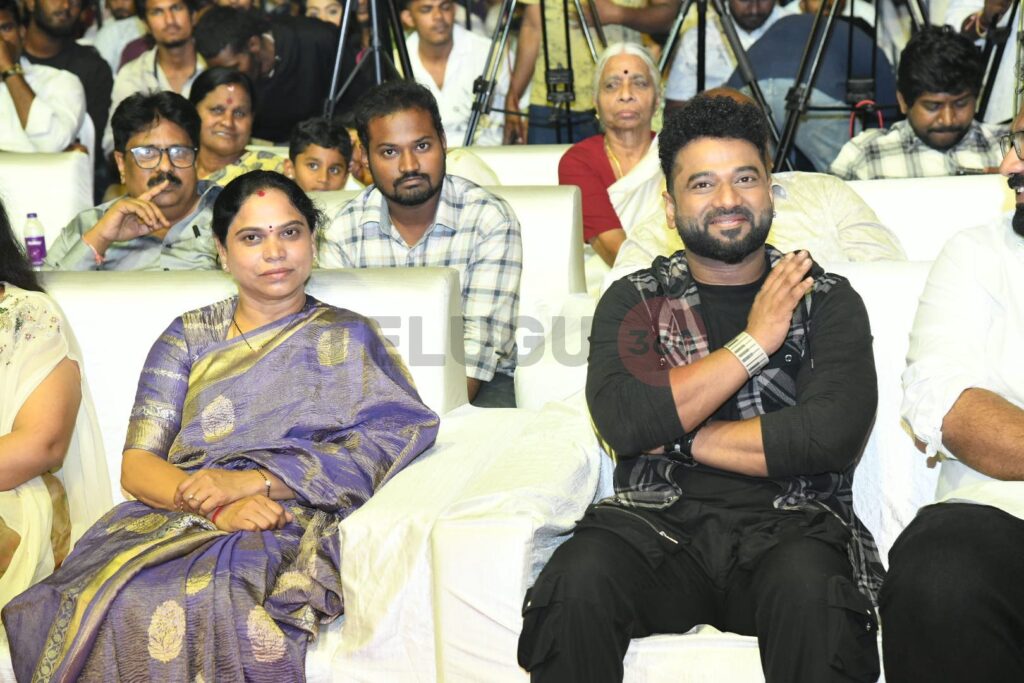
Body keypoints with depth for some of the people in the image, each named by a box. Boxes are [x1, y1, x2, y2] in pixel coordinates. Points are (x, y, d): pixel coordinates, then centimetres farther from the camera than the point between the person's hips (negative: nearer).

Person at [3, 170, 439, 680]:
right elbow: (136, 464, 9)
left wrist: (253, 481, -12)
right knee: (124, 605, -32)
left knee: (209, 606, -36)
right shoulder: (188, 337, 19)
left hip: (288, 533, -2)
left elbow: (396, 436, -3)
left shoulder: (348, 338, 14)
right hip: (169, 519, 3)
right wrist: (215, 505, -13)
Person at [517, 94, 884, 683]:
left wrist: (680, 438, -4)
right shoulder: (633, 301, 13)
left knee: (809, 587, -34)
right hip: (659, 520, 1)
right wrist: (754, 341, -4)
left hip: (789, 520, 0)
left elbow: (833, 433, -7)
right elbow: (624, 424, -7)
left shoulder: (826, 299, 10)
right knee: (580, 579, -31)